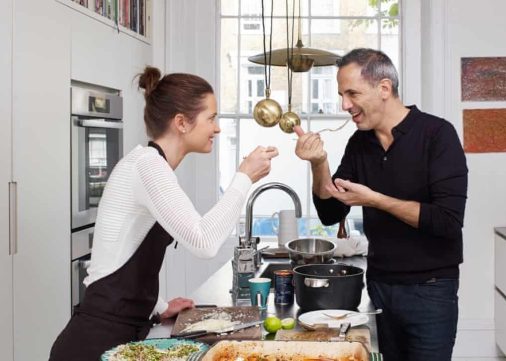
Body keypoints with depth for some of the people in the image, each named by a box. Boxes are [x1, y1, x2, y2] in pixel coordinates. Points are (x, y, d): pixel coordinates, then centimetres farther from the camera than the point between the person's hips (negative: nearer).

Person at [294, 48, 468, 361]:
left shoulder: (437, 134, -14)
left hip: (429, 289, -5)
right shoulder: (359, 143, 3)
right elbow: (331, 215, 3)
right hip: (379, 284, 5)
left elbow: (449, 219, -21)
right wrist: (319, 164, -12)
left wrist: (374, 199, -20)